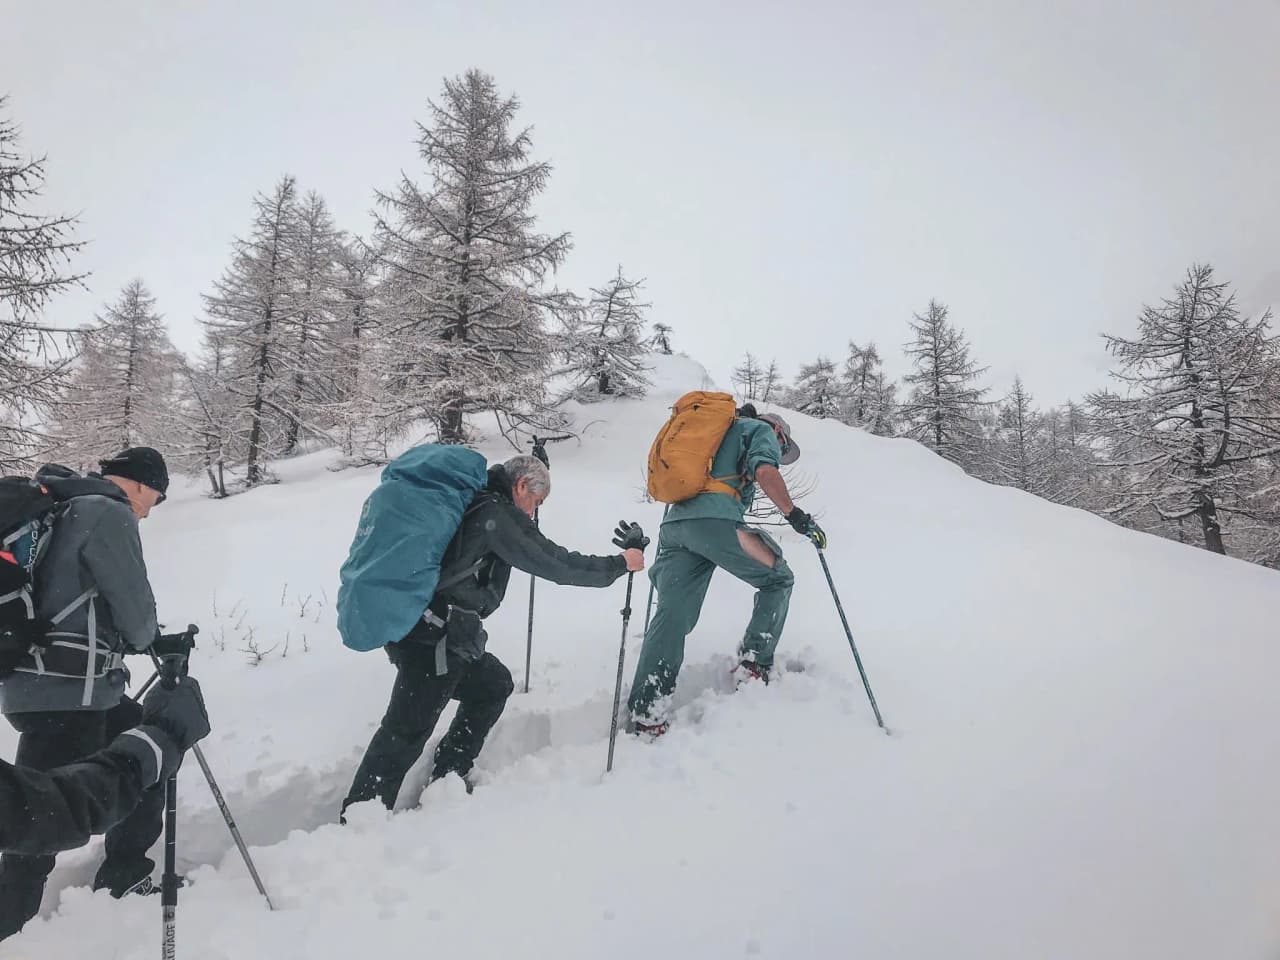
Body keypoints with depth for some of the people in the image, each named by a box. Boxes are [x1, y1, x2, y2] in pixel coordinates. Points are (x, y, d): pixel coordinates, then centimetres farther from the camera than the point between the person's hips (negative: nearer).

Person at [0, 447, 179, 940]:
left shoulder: (67, 509, 16)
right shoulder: (108, 513, -14)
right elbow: (134, 612, -12)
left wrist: (155, 638, 19)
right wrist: (150, 637, 11)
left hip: (71, 687, 10)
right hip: (64, 694, -10)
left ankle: (124, 876, 31)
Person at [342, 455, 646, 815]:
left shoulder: (471, 503, 15)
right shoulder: (496, 513, -11)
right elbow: (555, 564, -11)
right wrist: (619, 563, -1)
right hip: (433, 641, -10)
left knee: (494, 685, 20)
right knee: (405, 733, -2)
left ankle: (448, 779, 27)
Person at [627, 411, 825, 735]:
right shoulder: (762, 430, 17)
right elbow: (765, 470, -5)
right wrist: (795, 515, -5)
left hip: (675, 523, 7)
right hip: (715, 521, -6)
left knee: (672, 616, 0)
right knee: (778, 579, 14)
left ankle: (644, 716, -9)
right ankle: (754, 667, 7)